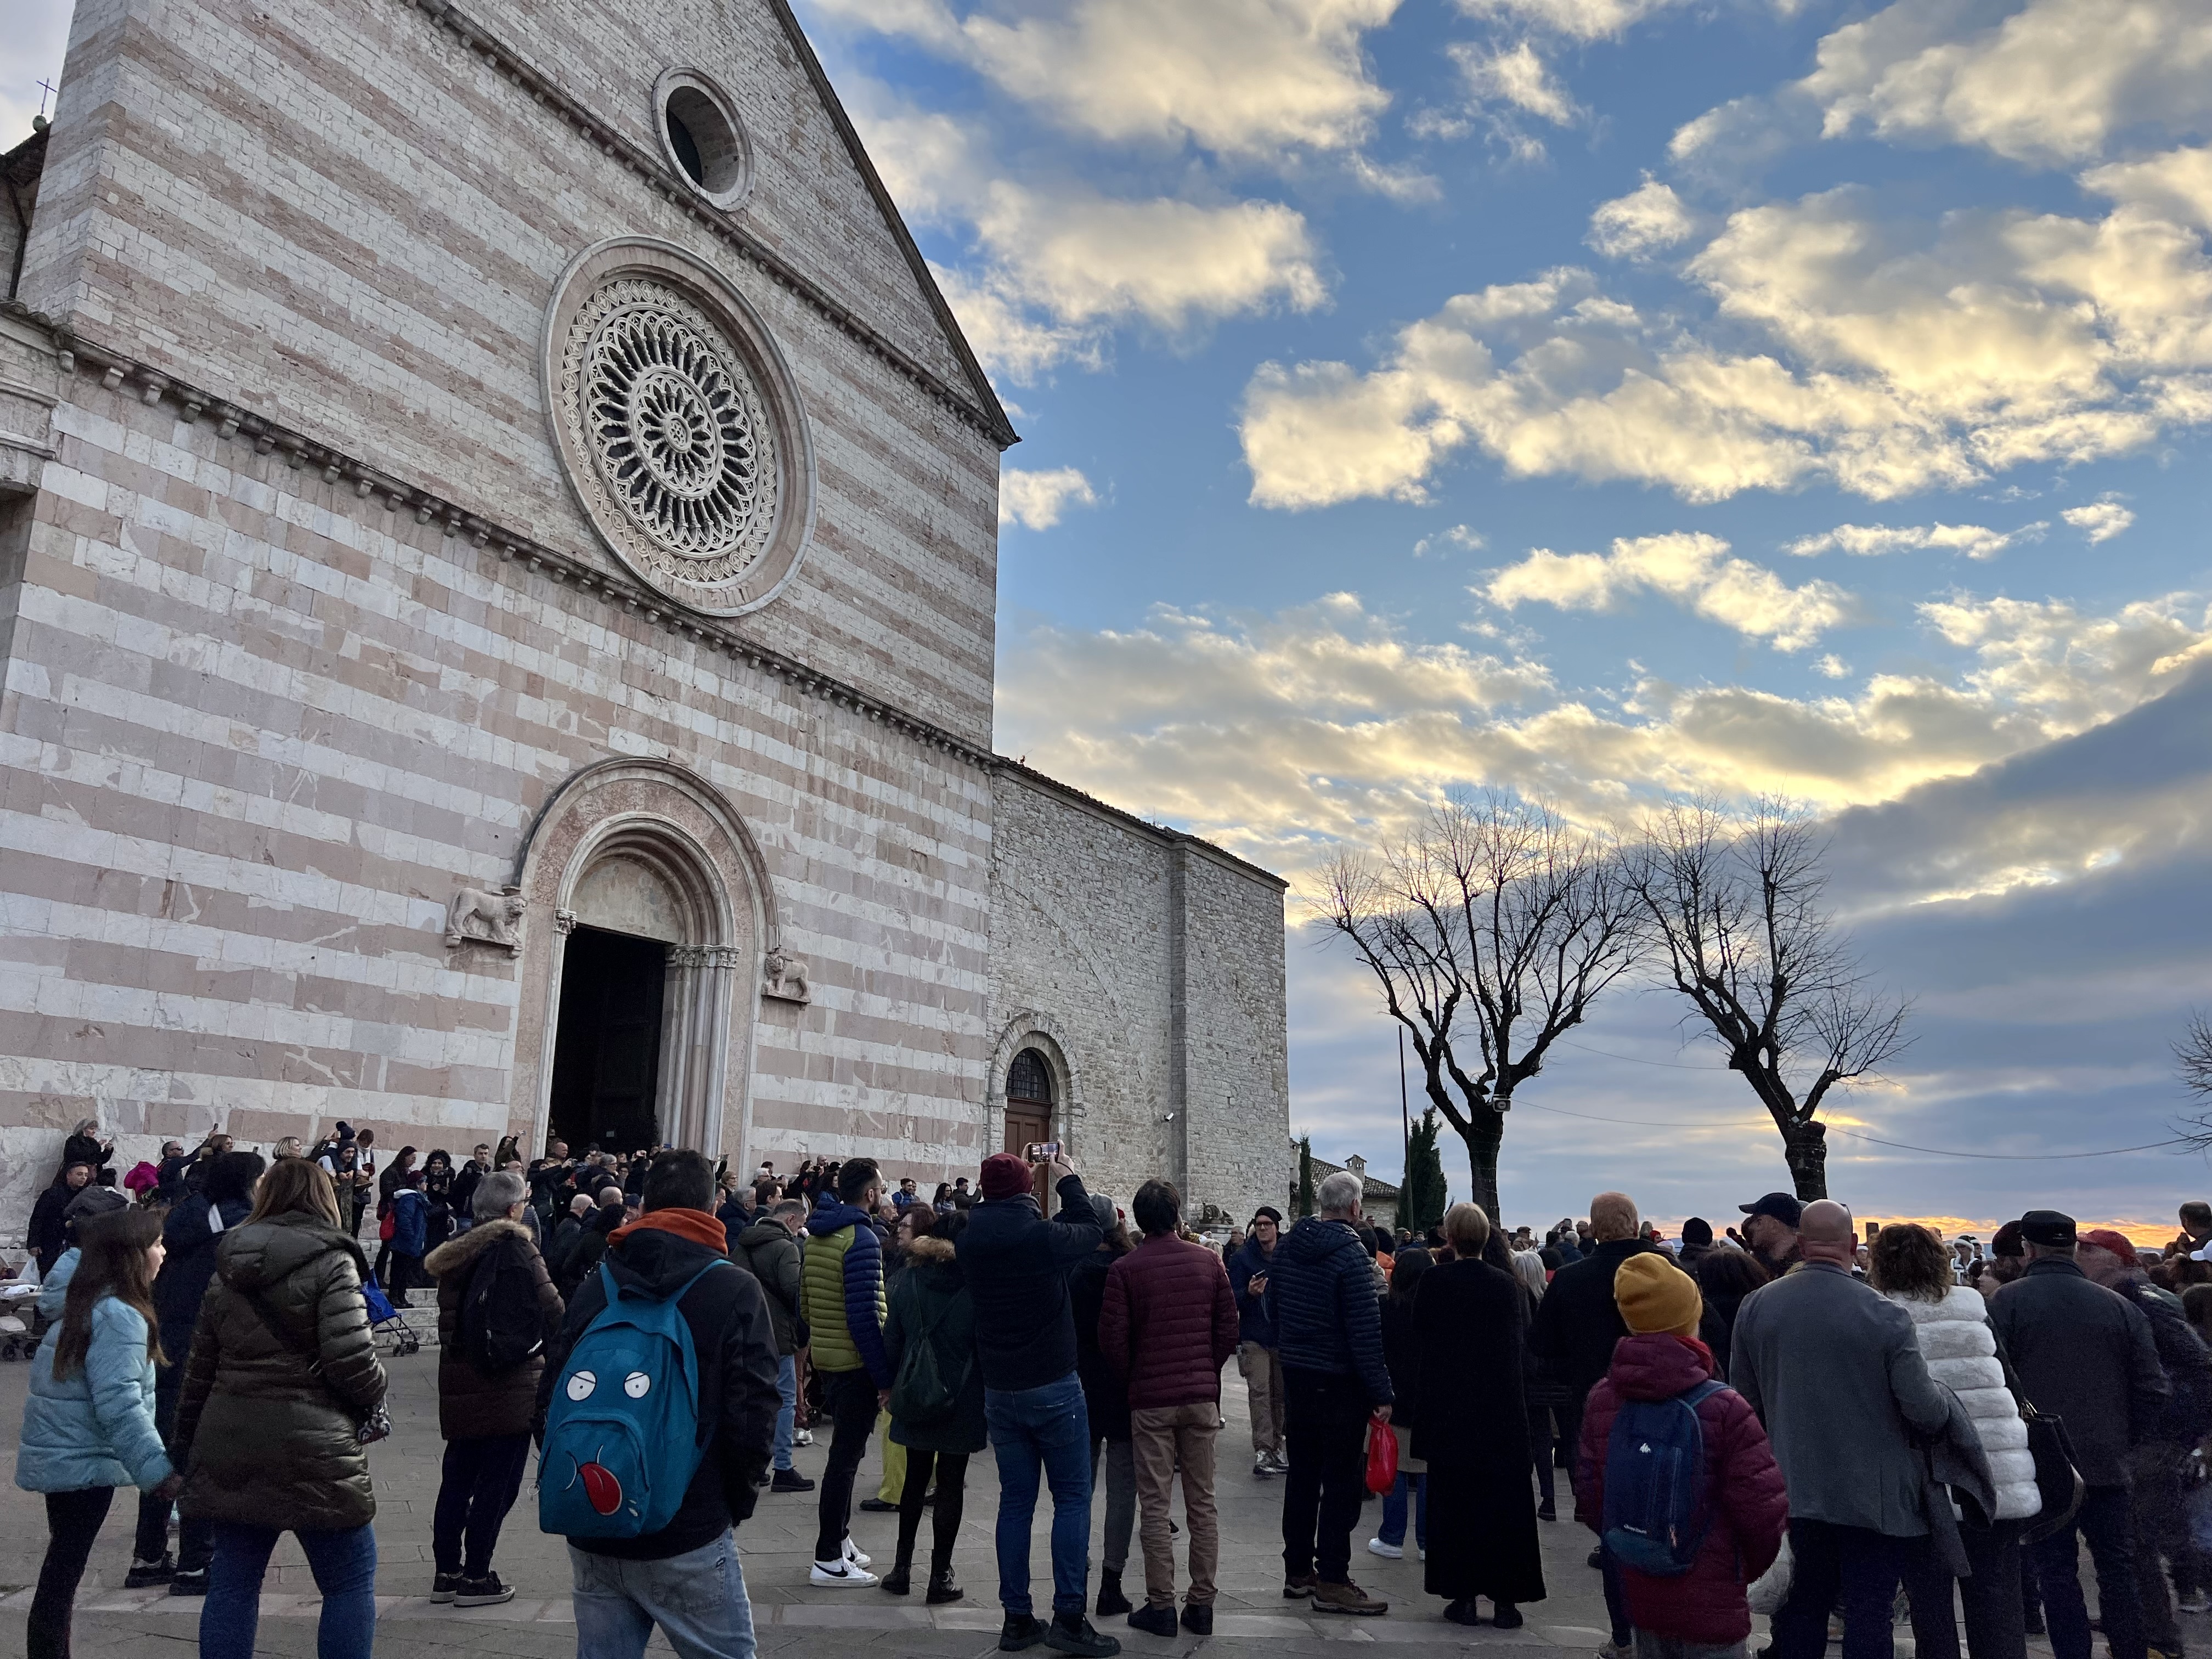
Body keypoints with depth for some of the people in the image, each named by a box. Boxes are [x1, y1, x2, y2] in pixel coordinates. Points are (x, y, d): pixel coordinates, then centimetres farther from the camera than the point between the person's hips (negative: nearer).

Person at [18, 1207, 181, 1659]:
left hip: (61, 1455, 9)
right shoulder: (119, 1315, -24)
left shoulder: (82, 1300, 4)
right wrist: (157, 1471, -27)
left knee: (61, 1572, 18)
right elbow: (119, 1404, -28)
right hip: (82, 1461, -9)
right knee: (63, 1575, -1)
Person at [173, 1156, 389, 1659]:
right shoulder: (330, 1263, -10)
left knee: (232, 1580, 13)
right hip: (311, 1450, -6)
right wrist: (375, 1395, 2)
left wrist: (187, 1447, 23)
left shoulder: (228, 1271, 10)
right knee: (351, 1579, 6)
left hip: (228, 1448, 6)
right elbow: (351, 1359, -18)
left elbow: (200, 1371, 15)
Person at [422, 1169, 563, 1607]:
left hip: (459, 1380, 7)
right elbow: (549, 1307, -13)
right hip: (508, 1383, -7)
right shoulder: (515, 1247, -14)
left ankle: (446, 1572, 22)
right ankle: (476, 1578, 7)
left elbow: (451, 1316, 14)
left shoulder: (458, 1251, 9)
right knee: (498, 1481, 2)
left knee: (458, 1476, 15)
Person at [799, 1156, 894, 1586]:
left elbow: (804, 1303, 15)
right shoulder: (861, 1239, -18)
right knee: (848, 1454, 0)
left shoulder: (817, 1235, 9)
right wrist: (884, 1376, -18)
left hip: (825, 1357, 9)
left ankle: (839, 1539, 30)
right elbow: (864, 1315, -23)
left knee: (845, 1449, 20)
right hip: (856, 1362, -9)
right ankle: (828, 1559, 5)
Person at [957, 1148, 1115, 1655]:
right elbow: (1090, 1231, -1)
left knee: (1015, 1500, 12)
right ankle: (1067, 1617, 2)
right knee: (1072, 1496, 4)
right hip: (1053, 1386, -6)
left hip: (999, 1390, 6)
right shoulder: (1042, 1236, -20)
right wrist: (1068, 1181, 13)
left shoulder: (972, 1238, -3)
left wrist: (1031, 1180, 19)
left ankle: (1017, 1618, 16)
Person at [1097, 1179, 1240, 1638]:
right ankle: (1202, 1604, 15)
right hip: (1202, 1396, 3)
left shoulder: (1124, 1269, -8)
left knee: (1155, 1506, 5)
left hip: (1150, 1399, -2)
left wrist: (1132, 1379, 8)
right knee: (1202, 1504, 10)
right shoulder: (1208, 1261, -1)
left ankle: (1161, 1606, 9)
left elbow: (1113, 1338, -9)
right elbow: (1229, 1328, 1)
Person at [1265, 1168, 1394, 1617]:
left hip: (1295, 1377, 7)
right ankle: (1332, 1581, 6)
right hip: (1340, 1382, -7)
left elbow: (1272, 1308, 13)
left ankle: (1297, 1571, 25)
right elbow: (1366, 1331, -21)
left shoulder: (1286, 1247, 4)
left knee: (1302, 1474, 16)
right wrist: (1381, 1393, -16)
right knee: (1341, 1480, 2)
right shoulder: (1351, 1255, -19)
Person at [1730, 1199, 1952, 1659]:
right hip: (1874, 1496, -4)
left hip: (1796, 1488, 4)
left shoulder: (1756, 1306, -3)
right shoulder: (1883, 1315, -16)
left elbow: (1745, 1400, 5)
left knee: (1805, 1603, 17)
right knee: (1868, 1613, 5)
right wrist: (1946, 1401, 8)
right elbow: (1925, 1410, -14)